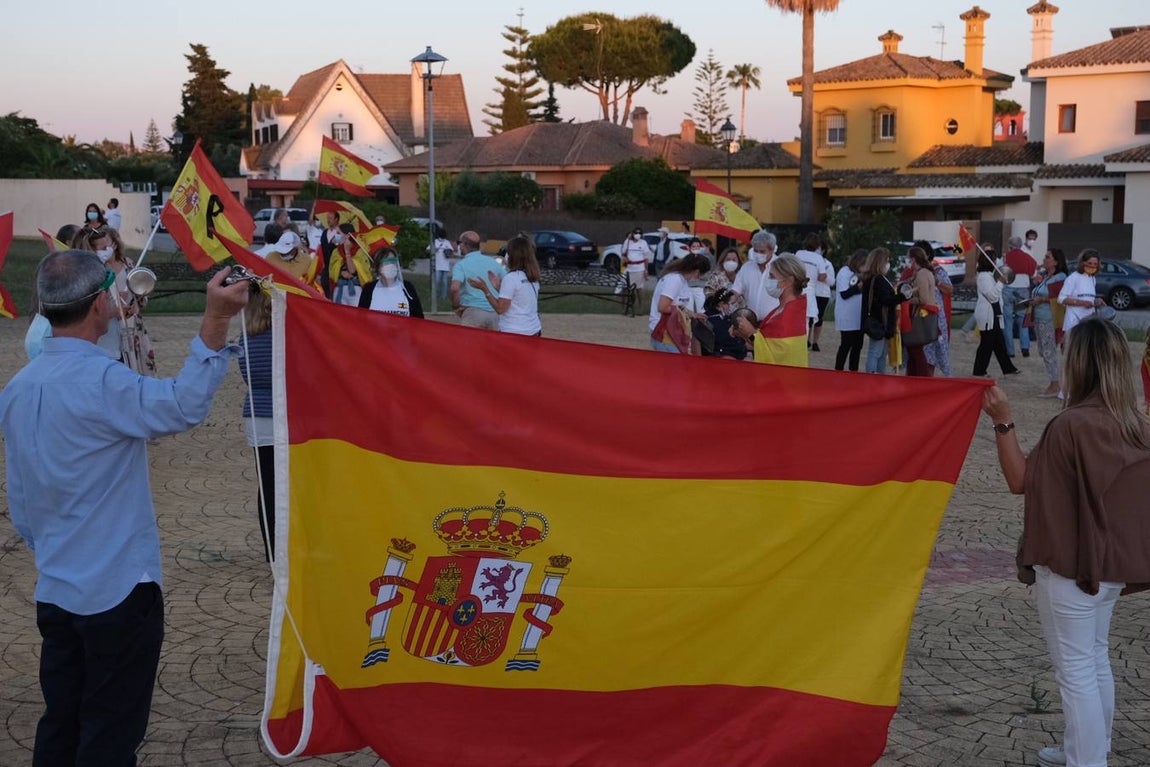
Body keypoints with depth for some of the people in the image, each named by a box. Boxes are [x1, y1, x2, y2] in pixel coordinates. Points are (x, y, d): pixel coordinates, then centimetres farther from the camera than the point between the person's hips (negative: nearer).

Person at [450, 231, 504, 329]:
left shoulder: (461, 265, -3)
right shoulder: (493, 262, 13)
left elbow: (455, 288, -20)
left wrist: (456, 306, -4)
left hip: (474, 311, -5)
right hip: (495, 313, 5)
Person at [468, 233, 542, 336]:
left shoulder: (511, 278, -13)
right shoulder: (533, 278, 9)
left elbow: (500, 309, -12)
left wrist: (484, 289, -6)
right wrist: (499, 287, 17)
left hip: (515, 333, -7)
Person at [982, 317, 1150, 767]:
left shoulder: (1071, 425, -24)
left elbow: (1020, 480, -13)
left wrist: (1003, 423, -16)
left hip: (1069, 563, -8)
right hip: (1111, 560, 8)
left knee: (1075, 669, 2)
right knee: (1096, 659, 21)